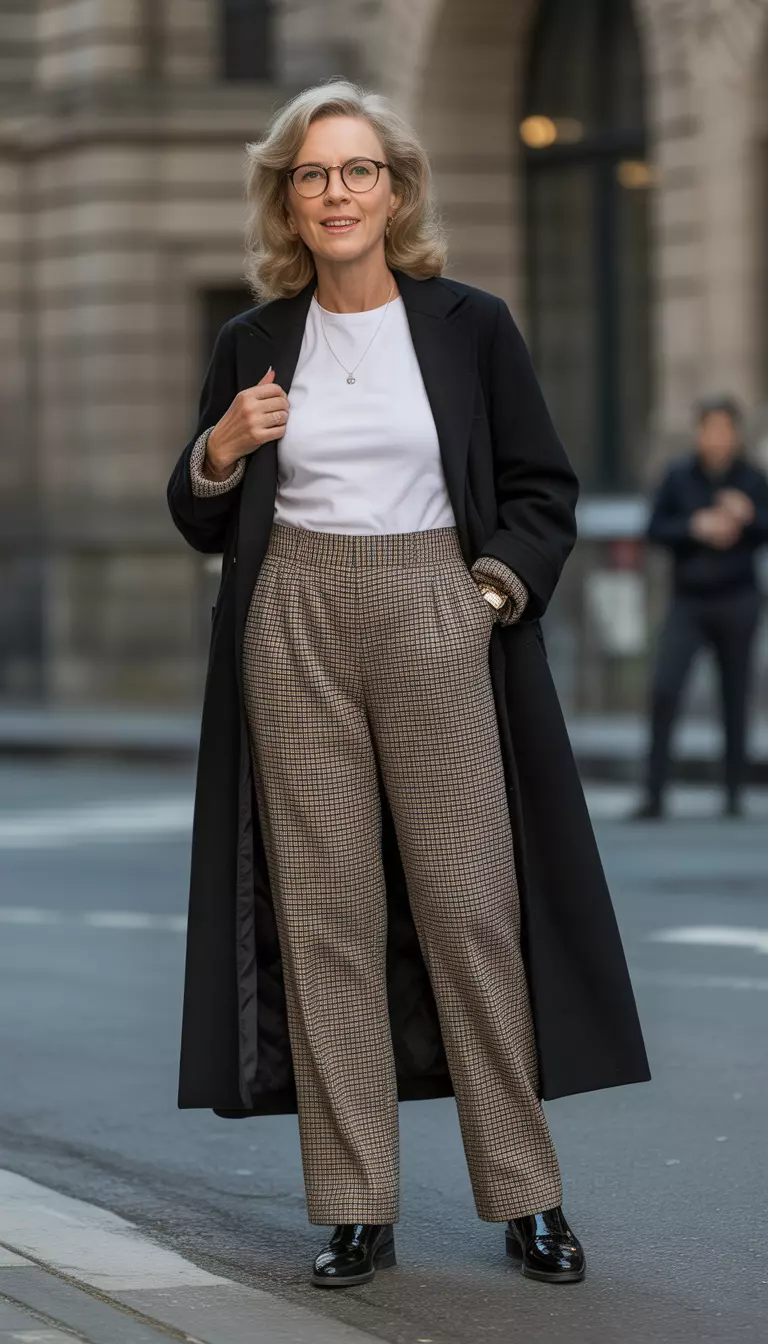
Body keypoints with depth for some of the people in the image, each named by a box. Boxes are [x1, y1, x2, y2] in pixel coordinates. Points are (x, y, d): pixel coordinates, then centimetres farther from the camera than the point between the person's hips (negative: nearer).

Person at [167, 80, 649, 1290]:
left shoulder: (470, 326, 4)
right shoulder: (254, 345, 9)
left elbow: (545, 493, 7)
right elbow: (202, 526, 15)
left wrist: (494, 591, -9)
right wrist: (220, 451, -6)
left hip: (437, 621, -2)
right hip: (294, 626, 2)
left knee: (472, 903, -3)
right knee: (324, 909, 0)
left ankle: (525, 1195, 4)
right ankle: (355, 1210, 4)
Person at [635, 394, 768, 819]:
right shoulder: (679, 476, 1)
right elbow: (655, 529, 0)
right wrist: (696, 527, -15)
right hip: (688, 600, 0)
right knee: (664, 689, -12)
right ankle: (654, 793, -9)